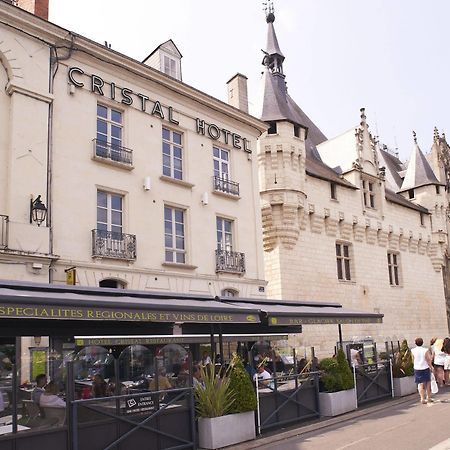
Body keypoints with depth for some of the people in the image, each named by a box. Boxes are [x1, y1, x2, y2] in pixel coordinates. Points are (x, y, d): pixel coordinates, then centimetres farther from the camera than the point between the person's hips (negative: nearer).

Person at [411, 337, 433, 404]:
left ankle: (422, 398, -6)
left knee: (420, 384, 4)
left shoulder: (413, 351, -6)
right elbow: (428, 360, -9)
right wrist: (431, 367, 4)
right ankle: (428, 398, 22)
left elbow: (413, 359, 0)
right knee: (428, 383, 15)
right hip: (425, 368, -1)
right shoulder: (425, 350, -12)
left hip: (417, 369, 1)